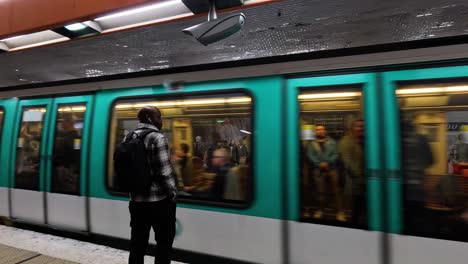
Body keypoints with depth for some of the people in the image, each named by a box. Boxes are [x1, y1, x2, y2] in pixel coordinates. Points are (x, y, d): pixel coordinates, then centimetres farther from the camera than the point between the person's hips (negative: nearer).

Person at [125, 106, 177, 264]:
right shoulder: (157, 138, -15)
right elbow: (164, 171, -19)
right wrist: (173, 194, -8)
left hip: (136, 200, 7)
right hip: (159, 200, -7)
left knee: (137, 243, 16)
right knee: (164, 242, 9)